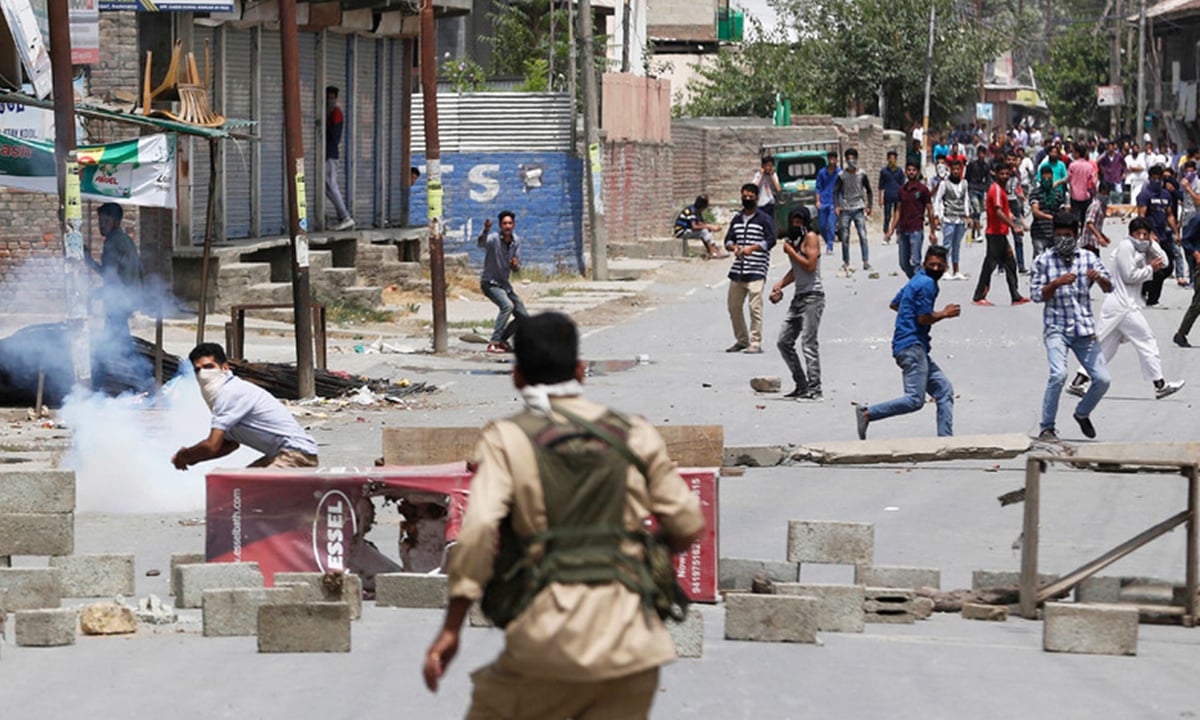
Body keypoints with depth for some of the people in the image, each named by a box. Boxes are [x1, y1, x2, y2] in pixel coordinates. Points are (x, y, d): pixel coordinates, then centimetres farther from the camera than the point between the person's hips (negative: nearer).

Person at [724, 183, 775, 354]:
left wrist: (752, 248, -19)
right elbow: (728, 239, 17)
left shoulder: (764, 219, 1)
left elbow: (771, 241, -7)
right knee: (733, 306, 8)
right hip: (737, 270, 6)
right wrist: (733, 247, -6)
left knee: (755, 307, -12)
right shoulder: (736, 219, 18)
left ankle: (755, 343, -9)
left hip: (756, 271, -6)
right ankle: (741, 340, 21)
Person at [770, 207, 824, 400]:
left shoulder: (811, 237, -8)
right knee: (784, 342, 9)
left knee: (808, 343, -13)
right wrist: (779, 286, 14)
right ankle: (801, 385, 14)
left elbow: (810, 265, -19)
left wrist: (790, 251, -10)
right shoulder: (794, 239, 18)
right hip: (799, 297, 10)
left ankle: (814, 389, -13)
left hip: (813, 295, -10)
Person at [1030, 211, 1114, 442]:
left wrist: (1099, 278, -20)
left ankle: (1082, 413, 29)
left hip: (1084, 328, 3)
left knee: (1102, 379, -1)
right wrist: (1056, 283, -19)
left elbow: (1109, 287, 3)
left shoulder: (1088, 258, 8)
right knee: (1058, 374, -25)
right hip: (1056, 329, -3)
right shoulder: (1043, 260, 2)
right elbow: (1036, 295, -2)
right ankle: (1047, 428, -13)